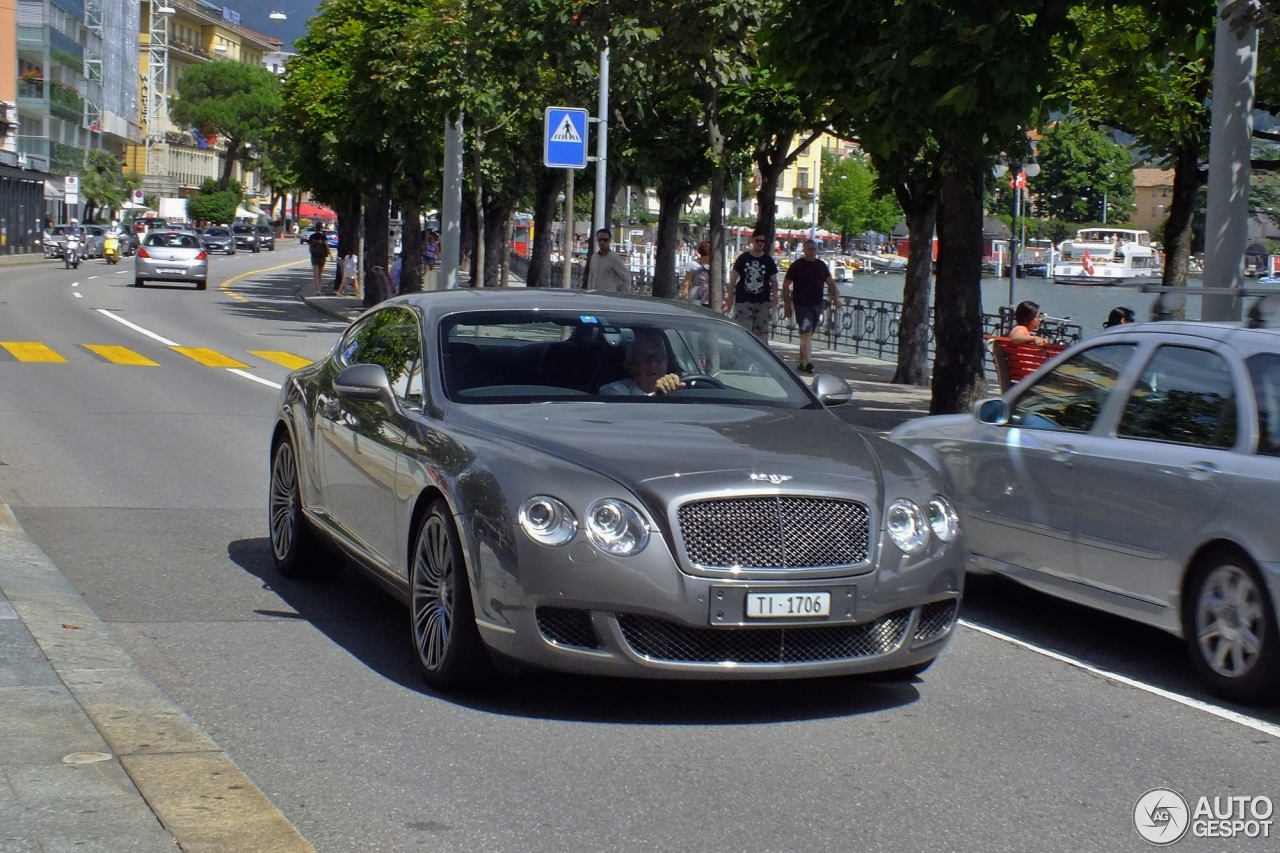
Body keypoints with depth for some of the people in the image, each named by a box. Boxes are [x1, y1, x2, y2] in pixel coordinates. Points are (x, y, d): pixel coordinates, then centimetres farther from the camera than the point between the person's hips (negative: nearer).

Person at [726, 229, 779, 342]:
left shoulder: (768, 260, 6)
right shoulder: (743, 258, 2)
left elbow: (774, 280, 8)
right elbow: (733, 279, 5)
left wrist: (774, 294, -11)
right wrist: (730, 297, 1)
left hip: (762, 302, 2)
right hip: (743, 300, -2)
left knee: (760, 331, 2)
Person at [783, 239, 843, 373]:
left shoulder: (821, 265, 11)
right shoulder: (797, 265, -2)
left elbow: (830, 283, 12)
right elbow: (786, 285, -2)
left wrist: (835, 297, -5)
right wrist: (787, 305, -6)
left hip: (817, 305, 5)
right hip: (801, 305, -5)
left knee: (808, 334, 12)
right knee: (806, 333, -16)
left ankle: (801, 362, 22)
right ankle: (808, 362, -25)